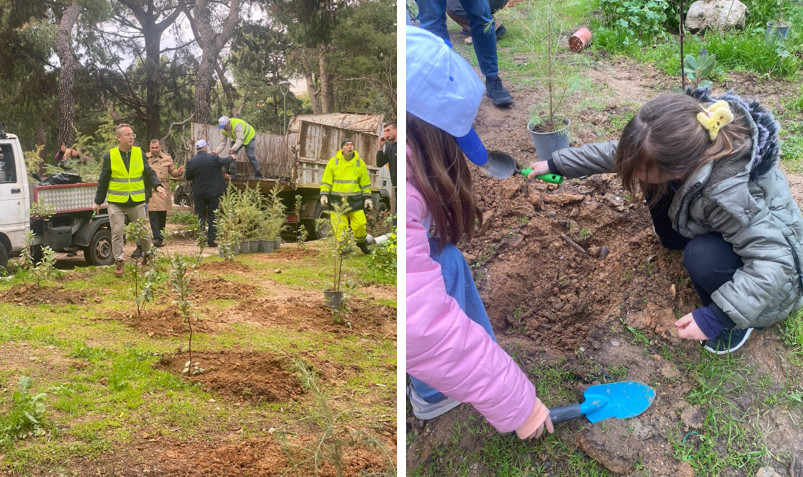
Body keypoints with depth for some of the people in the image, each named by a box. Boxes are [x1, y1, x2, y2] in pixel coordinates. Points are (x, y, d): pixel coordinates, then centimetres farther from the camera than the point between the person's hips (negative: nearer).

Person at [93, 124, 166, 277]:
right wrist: (98, 202, 6)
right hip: (116, 202, -1)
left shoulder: (139, 153, 3)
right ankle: (119, 262, 10)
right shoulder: (110, 156, -3)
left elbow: (149, 173, 9)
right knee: (117, 233, -2)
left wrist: (157, 186, -10)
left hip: (137, 201, 2)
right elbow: (103, 181, 3)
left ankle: (148, 255, 32)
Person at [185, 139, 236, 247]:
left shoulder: (191, 161, -7)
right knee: (213, 216, 8)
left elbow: (187, 177, 3)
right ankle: (211, 239, 8)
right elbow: (225, 161, 6)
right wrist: (231, 158, 28)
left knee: (200, 216, 11)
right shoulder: (213, 158, -12)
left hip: (199, 194, 1)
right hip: (214, 193, -1)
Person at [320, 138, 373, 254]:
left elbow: (365, 182, 11)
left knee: (360, 223, 0)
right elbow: (326, 180, 3)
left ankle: (362, 242, 27)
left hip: (355, 200, 2)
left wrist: (367, 198, 7)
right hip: (337, 200, -1)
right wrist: (324, 195, -8)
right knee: (339, 226, -5)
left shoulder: (359, 163, 6)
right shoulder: (333, 162, 0)